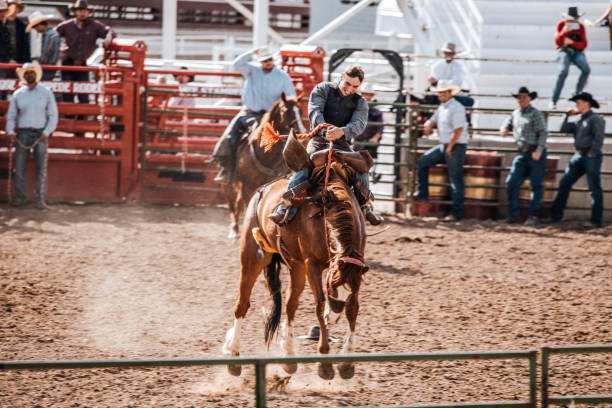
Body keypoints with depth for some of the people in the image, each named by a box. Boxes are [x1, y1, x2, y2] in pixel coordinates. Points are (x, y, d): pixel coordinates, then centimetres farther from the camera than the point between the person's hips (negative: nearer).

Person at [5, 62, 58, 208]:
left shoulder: (46, 93, 3)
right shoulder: (18, 94, 7)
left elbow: (53, 116, 2)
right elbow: (11, 116, 9)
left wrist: (46, 133, -12)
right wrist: (11, 132, -8)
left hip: (40, 134, -1)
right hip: (23, 134, 1)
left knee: (41, 168, -2)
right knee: (19, 166, -3)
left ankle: (40, 199, 0)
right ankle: (20, 197, 5)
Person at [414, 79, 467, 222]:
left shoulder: (456, 108, -14)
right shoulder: (441, 108, 15)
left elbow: (458, 129, -21)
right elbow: (433, 120, 19)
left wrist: (450, 146, -18)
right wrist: (428, 125, -6)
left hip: (457, 146, -9)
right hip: (444, 146, 9)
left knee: (456, 179, -6)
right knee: (422, 162, 8)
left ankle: (456, 213, -6)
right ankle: (423, 193, 15)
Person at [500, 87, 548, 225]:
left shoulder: (535, 114, -4)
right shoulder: (515, 114, 17)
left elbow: (542, 133, -11)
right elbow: (508, 124, 32)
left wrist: (539, 150, -21)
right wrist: (504, 129, 6)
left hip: (535, 153, -7)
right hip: (522, 154, 7)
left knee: (536, 186, -3)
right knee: (512, 183, -2)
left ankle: (533, 216, -1)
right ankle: (513, 215, 2)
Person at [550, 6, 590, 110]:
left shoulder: (580, 27, 3)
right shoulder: (561, 24, 0)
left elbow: (583, 45, 0)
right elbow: (557, 42, -6)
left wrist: (571, 42, -17)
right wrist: (563, 32, -23)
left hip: (577, 52, 2)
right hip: (564, 51, -2)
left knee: (586, 69, -27)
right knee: (563, 70, -33)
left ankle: (577, 94, -4)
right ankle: (553, 101, -31)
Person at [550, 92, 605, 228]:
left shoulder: (596, 119, -7)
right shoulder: (580, 122, 20)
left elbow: (599, 137, -18)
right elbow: (564, 129, 17)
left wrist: (592, 153, -20)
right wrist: (568, 115, 12)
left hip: (591, 157, -9)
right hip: (578, 156, 9)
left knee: (595, 189, -5)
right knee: (565, 183, 1)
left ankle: (596, 221, -3)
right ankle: (556, 215, 3)